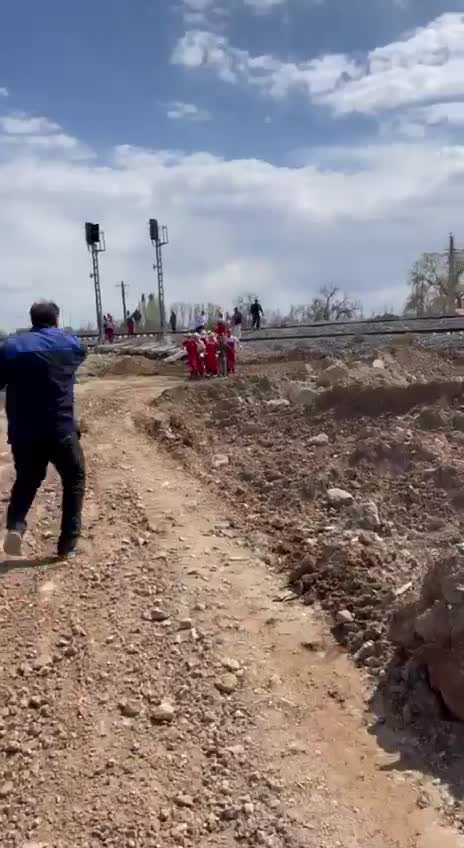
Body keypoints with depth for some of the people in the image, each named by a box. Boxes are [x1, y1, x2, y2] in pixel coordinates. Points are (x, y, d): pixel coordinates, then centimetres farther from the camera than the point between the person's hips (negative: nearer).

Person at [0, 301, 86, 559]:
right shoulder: (71, 344, 3)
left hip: (22, 432, 2)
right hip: (61, 430, -2)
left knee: (26, 480, 25)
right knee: (74, 479, 18)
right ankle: (68, 542, 14)